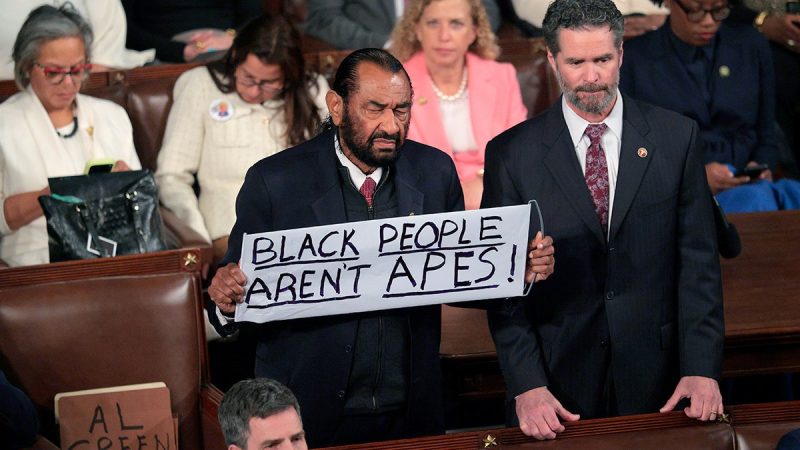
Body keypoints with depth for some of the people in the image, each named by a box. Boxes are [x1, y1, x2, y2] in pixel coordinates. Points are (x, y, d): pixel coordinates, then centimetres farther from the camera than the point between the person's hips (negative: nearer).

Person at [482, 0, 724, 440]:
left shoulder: (675, 137, 2)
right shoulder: (511, 154, -2)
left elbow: (698, 260, 0)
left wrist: (701, 369, -9)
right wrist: (526, 386, -14)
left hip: (655, 382, 1)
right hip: (557, 379, -1)